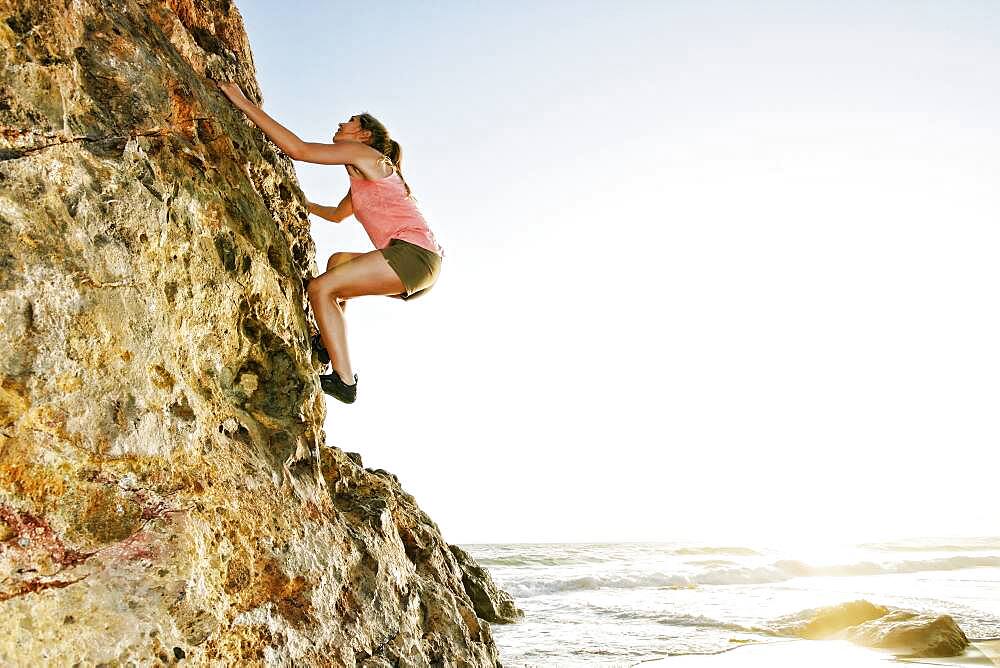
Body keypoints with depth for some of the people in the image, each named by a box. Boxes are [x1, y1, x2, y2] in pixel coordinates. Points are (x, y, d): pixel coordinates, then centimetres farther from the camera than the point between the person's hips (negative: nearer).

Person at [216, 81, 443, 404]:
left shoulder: (364, 153, 3)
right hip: (421, 261, 10)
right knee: (338, 260, 27)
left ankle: (344, 380, -14)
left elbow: (297, 149, -5)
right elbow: (337, 214, 48)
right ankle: (330, 342, 20)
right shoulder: (362, 179, 30)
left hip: (414, 252, -10)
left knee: (321, 287, -11)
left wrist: (242, 101, -1)